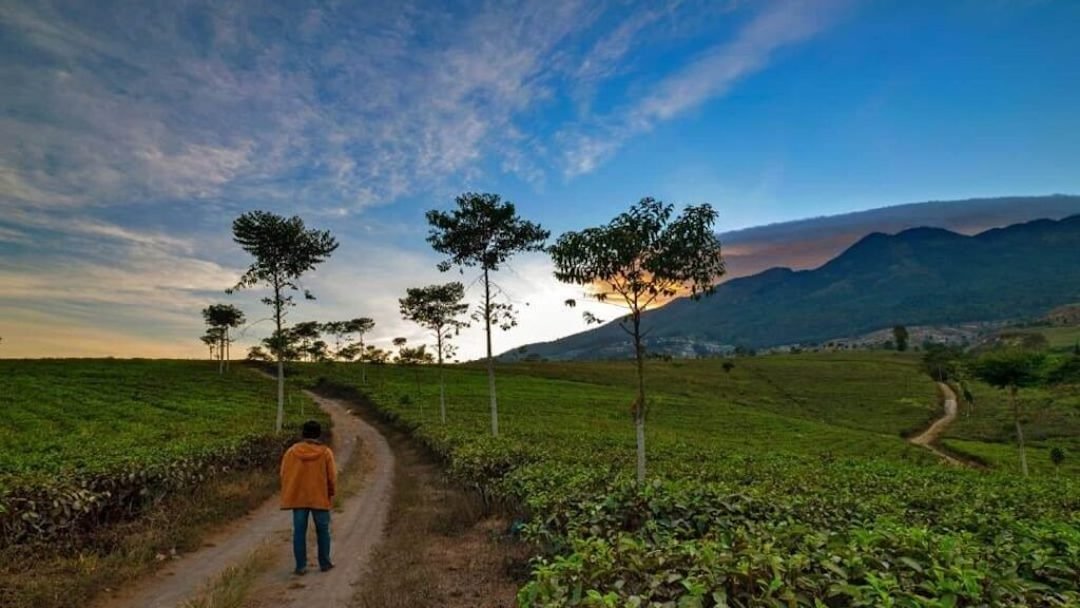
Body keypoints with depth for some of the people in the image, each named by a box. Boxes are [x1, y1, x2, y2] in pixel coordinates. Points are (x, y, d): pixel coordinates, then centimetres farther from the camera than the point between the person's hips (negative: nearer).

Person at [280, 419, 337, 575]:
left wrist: (288, 494, 16)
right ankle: (324, 563, 19)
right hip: (320, 498, -1)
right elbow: (332, 476, -5)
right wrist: (330, 494, 12)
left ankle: (301, 566, 10)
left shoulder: (292, 451, -3)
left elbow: (284, 475, 2)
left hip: (297, 497, 1)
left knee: (299, 532, 8)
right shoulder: (325, 452, -8)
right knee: (322, 531, 12)